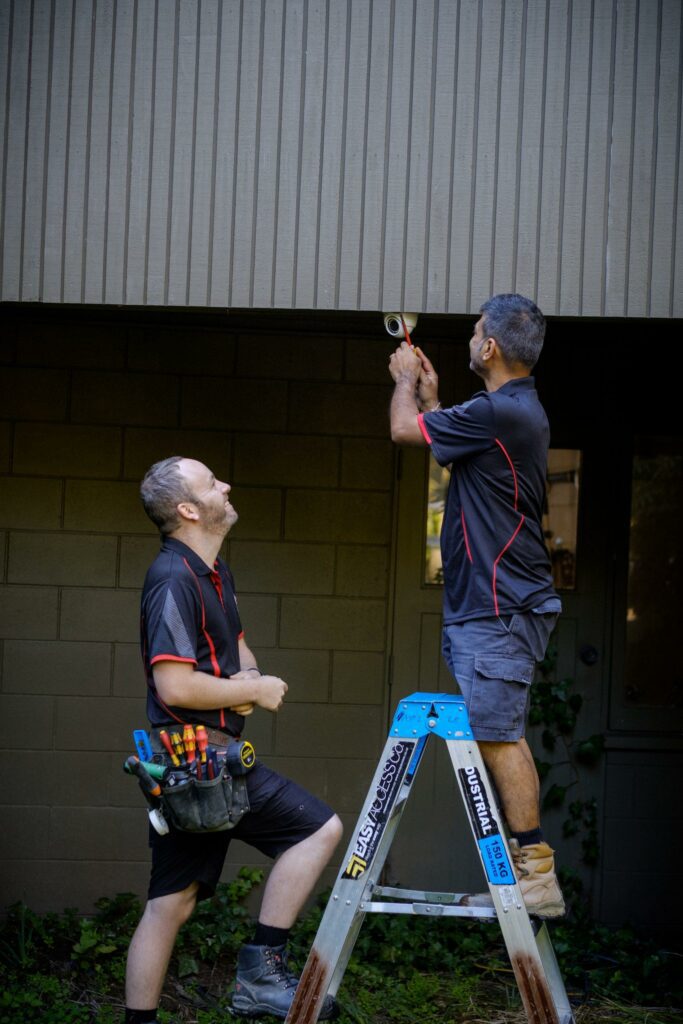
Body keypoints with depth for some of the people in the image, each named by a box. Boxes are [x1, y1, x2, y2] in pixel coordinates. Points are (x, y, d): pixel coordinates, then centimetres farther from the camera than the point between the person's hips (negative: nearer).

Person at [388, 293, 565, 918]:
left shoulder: (500, 412, -19)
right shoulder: (519, 411, 14)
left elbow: (405, 429, -8)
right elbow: (445, 442, 31)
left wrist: (406, 382, 11)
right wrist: (430, 395, 34)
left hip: (497, 609, -10)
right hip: (496, 604, 10)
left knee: (497, 737, -9)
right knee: (503, 737, 12)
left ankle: (537, 873, -8)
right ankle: (529, 874, 15)